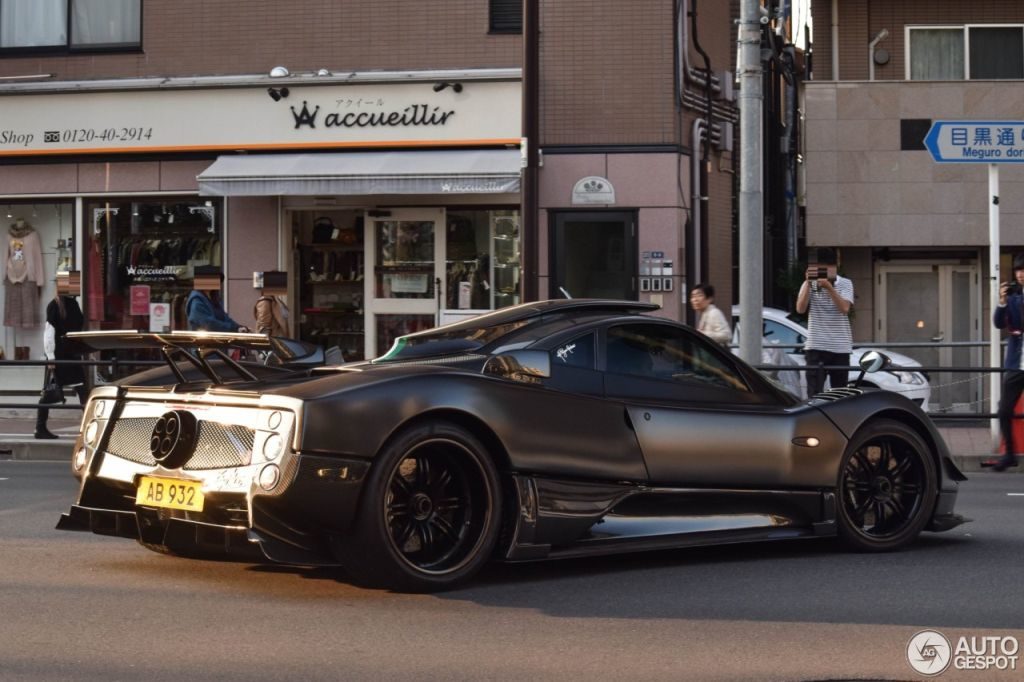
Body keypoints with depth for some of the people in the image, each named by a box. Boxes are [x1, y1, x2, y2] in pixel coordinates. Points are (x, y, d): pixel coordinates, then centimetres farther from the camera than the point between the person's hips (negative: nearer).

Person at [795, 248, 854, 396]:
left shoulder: (845, 284, 4)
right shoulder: (809, 284, 5)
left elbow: (844, 308, -12)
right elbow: (800, 309, -9)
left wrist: (829, 287, -21)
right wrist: (808, 283, -14)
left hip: (840, 347, 1)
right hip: (816, 346, -1)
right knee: (814, 392, -8)